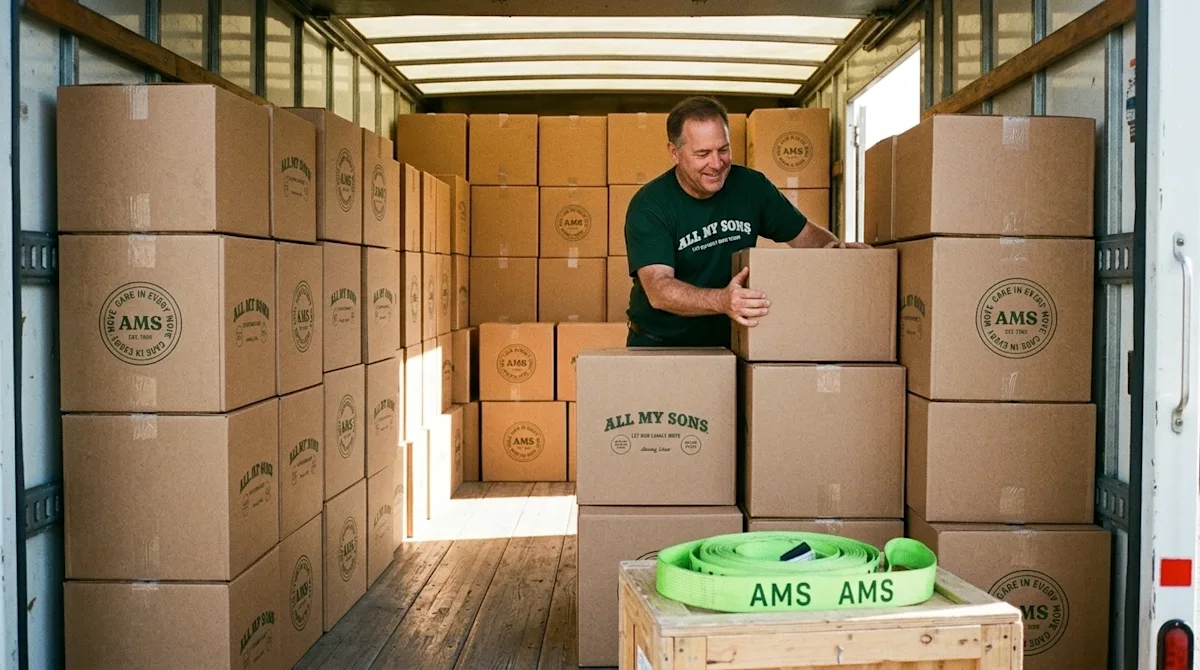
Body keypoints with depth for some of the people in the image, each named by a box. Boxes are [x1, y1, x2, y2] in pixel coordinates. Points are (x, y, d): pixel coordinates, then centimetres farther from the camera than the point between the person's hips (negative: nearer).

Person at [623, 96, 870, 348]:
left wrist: (837, 248, -13)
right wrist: (722, 301, -41)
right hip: (658, 346, -3)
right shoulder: (649, 206, -12)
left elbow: (806, 234, 11)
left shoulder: (752, 186, 0)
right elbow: (657, 290, -24)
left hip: (727, 343, 3)